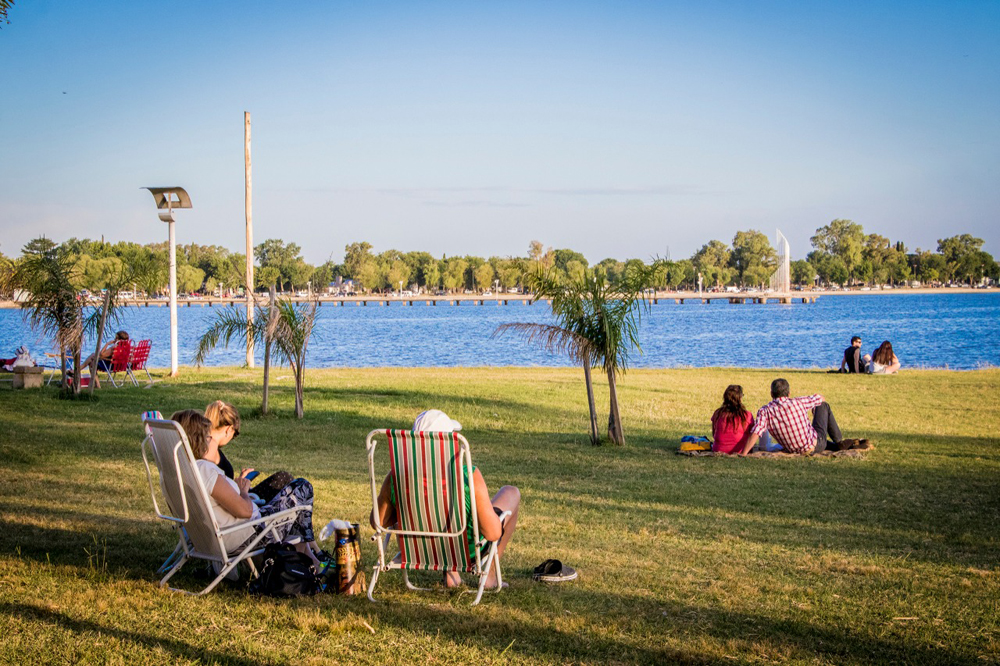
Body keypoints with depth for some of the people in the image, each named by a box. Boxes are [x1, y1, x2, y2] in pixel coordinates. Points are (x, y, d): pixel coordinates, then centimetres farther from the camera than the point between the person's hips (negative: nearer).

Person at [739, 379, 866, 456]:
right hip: (816, 444, -2)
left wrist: (743, 455, -29)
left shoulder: (765, 411, -15)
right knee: (824, 406, 21)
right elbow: (820, 398, 4)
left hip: (794, 450, 2)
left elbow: (755, 433, -29)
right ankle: (839, 441, 26)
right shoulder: (798, 402, -15)